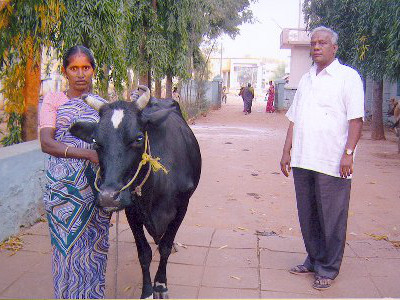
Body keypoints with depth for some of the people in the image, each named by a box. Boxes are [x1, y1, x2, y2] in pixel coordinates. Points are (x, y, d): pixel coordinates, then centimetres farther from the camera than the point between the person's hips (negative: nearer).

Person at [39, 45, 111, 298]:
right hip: (62, 188, -2)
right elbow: (46, 143, -11)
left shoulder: (102, 104, 12)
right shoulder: (53, 100, 3)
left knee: (95, 247, 7)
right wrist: (88, 153, -21)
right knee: (67, 247, 2)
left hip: (97, 186, 2)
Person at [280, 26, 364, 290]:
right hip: (303, 160, 6)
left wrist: (348, 153, -16)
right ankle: (314, 260, 28)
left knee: (331, 219, 2)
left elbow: (356, 119, -8)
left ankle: (328, 269, 15)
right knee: (308, 216, 13)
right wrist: (287, 151, 13)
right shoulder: (306, 79, 18)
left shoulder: (348, 77, -1)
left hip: (332, 163, -6)